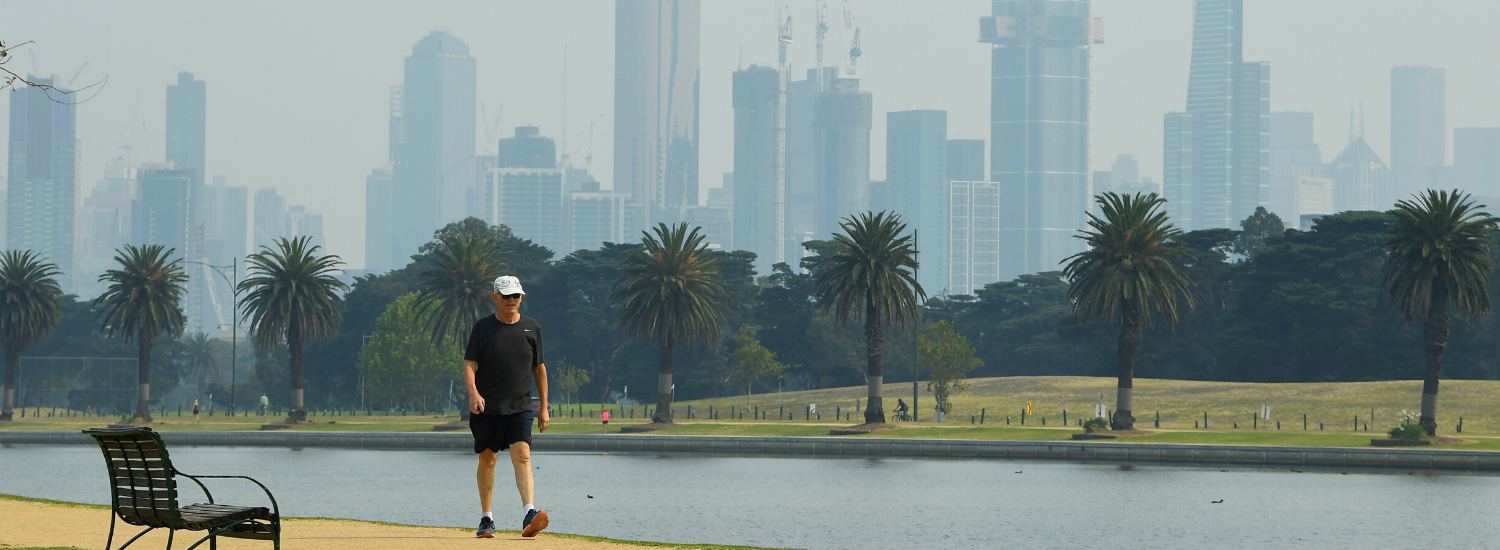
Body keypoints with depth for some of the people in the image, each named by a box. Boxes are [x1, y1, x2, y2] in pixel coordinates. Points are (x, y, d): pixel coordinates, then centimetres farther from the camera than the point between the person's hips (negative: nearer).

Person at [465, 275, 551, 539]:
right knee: (487, 460, 6)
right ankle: (487, 519, 18)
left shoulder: (532, 328, 7)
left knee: (522, 456, -16)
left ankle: (529, 516, -28)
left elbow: (539, 368, 14)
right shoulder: (483, 327, 1)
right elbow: (469, 364, -3)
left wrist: (544, 407, 13)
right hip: (487, 408, 0)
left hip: (520, 408, 0)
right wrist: (473, 393, -22)